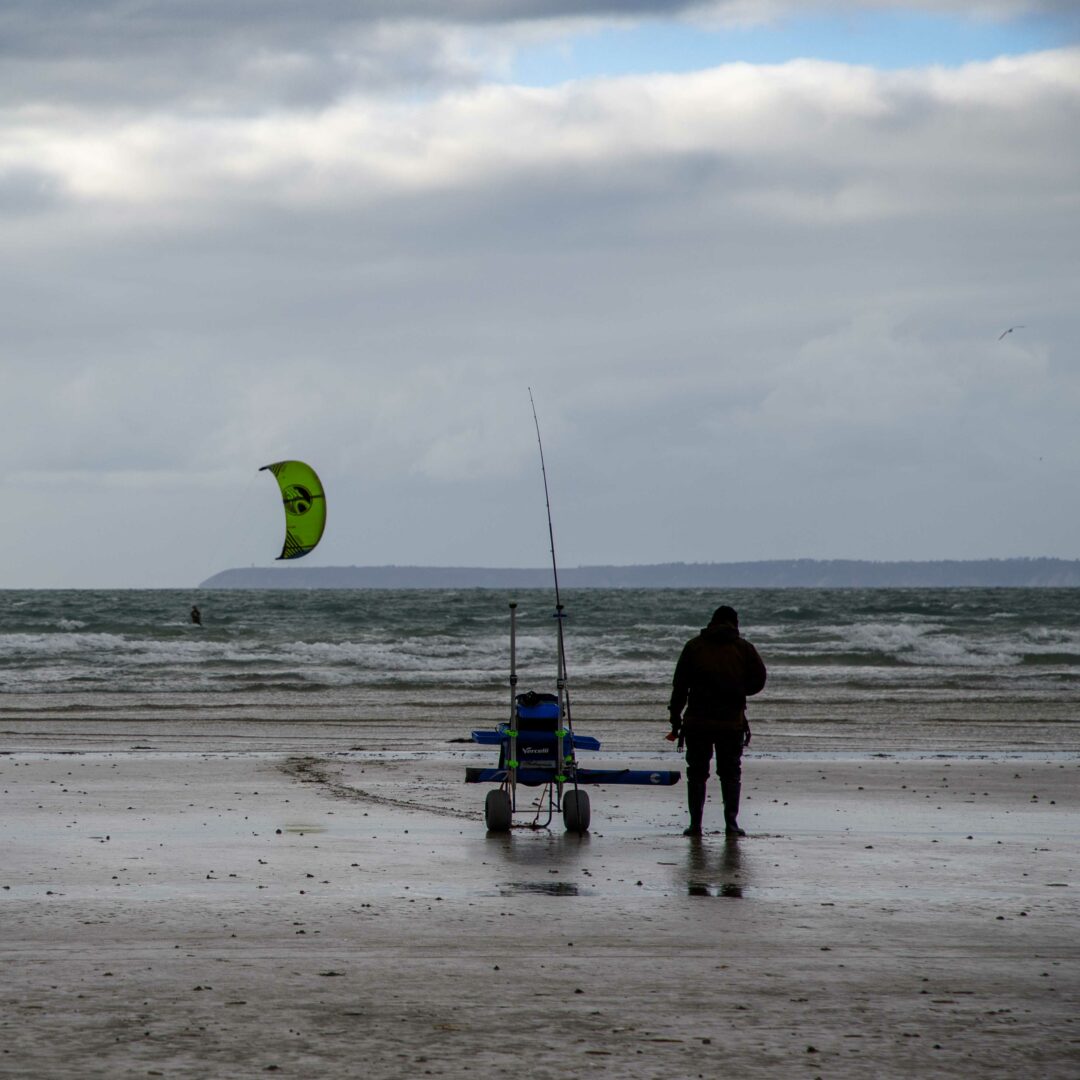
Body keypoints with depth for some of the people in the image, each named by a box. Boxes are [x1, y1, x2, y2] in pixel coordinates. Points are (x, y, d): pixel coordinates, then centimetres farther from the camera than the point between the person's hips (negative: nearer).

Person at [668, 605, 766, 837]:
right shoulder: (743, 648, 4)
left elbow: (679, 686, 3)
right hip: (732, 722, 0)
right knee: (731, 773, 10)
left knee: (697, 773, 8)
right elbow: (759, 680, 1)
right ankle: (731, 822, 0)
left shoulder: (693, 646, 5)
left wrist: (675, 719, 7)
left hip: (698, 721, 0)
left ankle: (695, 823, 2)